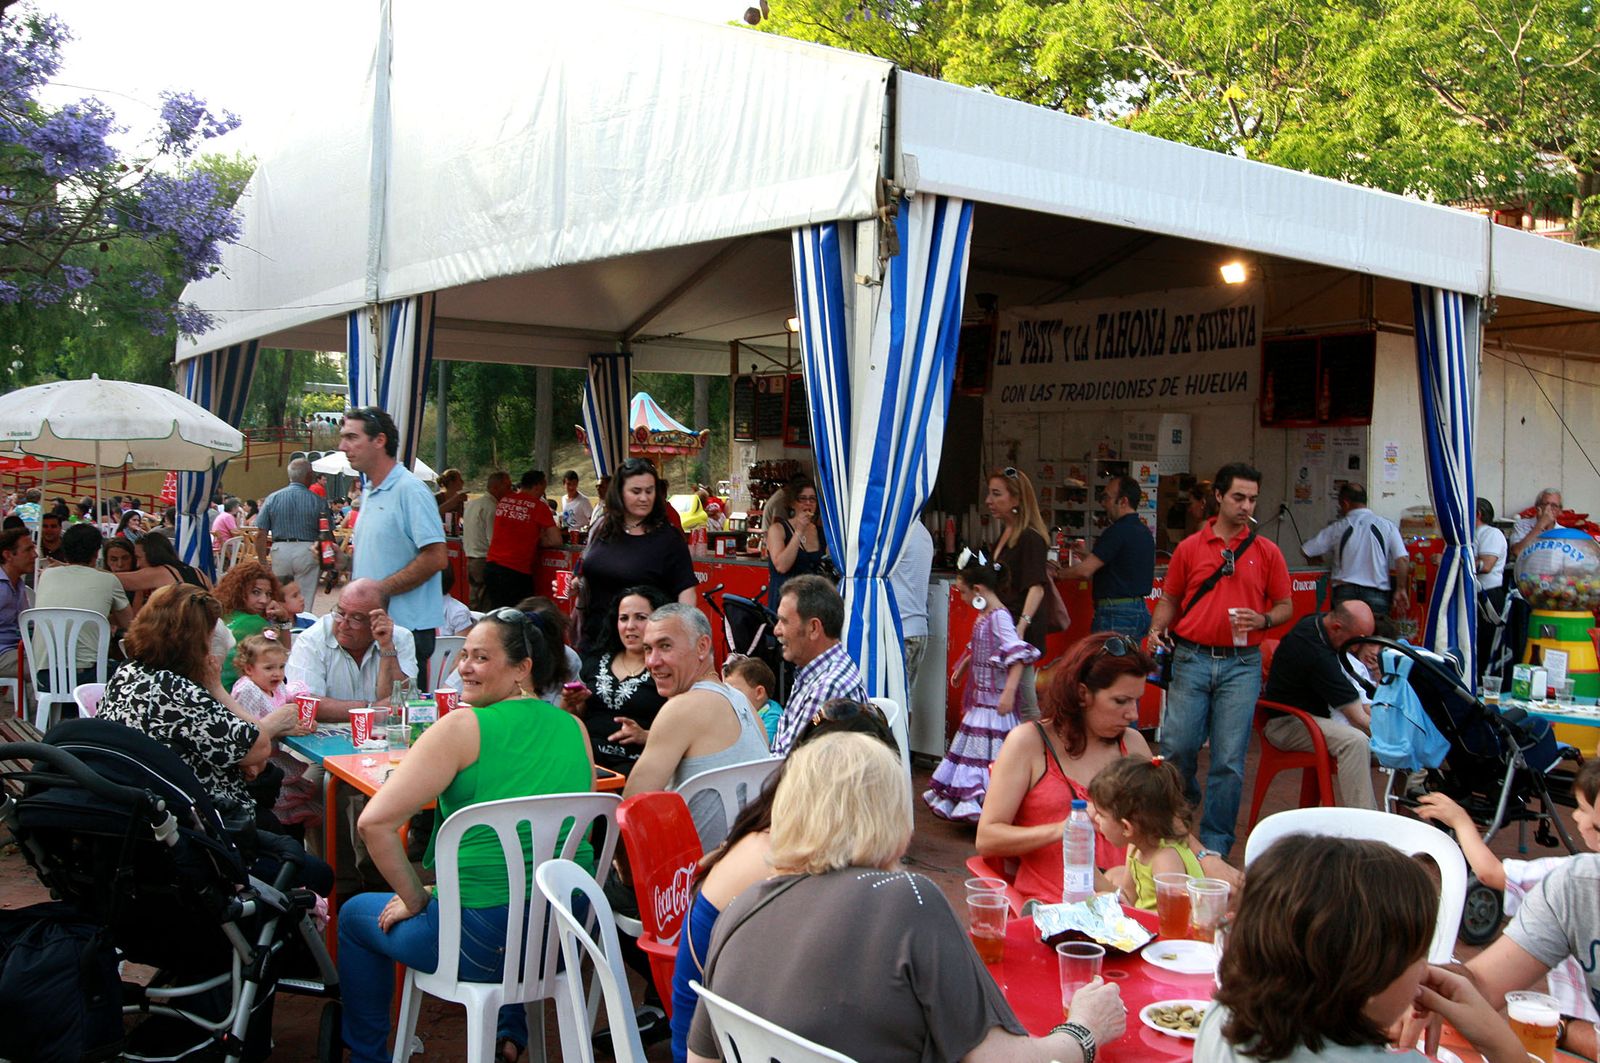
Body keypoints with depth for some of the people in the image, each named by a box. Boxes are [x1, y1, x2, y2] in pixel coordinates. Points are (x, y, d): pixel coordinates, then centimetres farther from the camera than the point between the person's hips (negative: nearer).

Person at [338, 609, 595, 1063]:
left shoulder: (463, 727, -11)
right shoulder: (574, 729, 5)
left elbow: (375, 822, -17)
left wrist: (415, 899, -4)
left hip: (484, 941, -6)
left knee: (356, 914, 23)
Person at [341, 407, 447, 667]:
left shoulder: (410, 491, -12)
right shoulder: (368, 493, 16)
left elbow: (436, 558, -19)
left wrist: (379, 590, -17)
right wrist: (346, 559, 7)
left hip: (405, 626, -8)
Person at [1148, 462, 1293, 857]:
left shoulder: (1266, 552, 7)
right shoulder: (1189, 548, 7)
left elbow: (1285, 606, 10)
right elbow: (1170, 599, 13)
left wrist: (1262, 620, -10)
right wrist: (1157, 628, -5)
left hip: (1241, 664, 0)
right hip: (1192, 658, 1)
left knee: (1229, 759, -1)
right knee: (1177, 746, 0)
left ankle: (1215, 843, 11)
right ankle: (1182, 802, 32)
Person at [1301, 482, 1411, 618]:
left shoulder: (1338, 528, 5)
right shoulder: (1387, 526, 5)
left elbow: (1306, 551, 10)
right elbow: (1402, 559, -4)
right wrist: (1401, 589, 3)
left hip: (1345, 592, 0)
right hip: (1377, 595, 0)